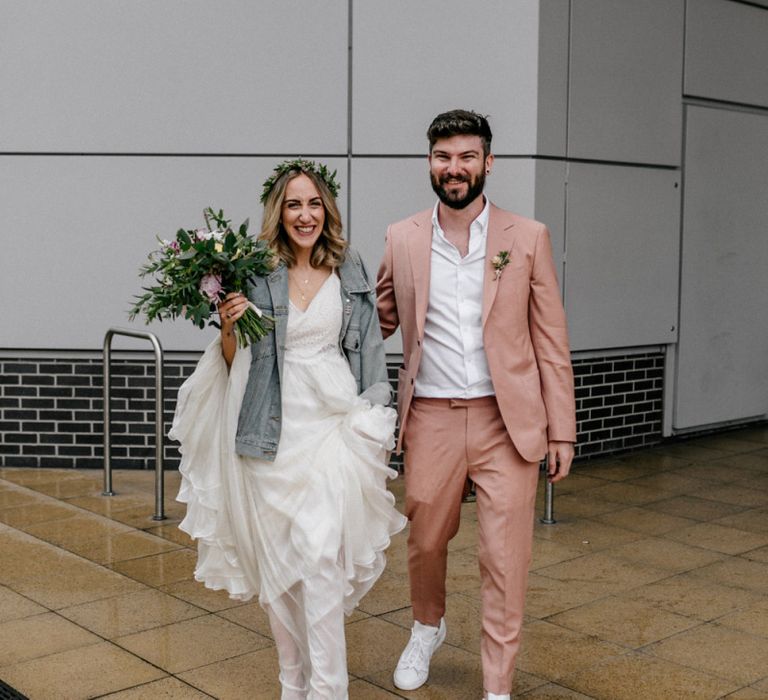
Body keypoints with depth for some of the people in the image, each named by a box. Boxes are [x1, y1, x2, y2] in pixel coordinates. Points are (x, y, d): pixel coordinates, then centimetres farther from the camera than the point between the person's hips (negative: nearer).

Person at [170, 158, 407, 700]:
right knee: (277, 561, 8)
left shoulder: (351, 271, 5)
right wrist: (228, 330, -15)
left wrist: (374, 427, 5)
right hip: (273, 431, 1)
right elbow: (235, 365, 5)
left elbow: (369, 351, 10)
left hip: (334, 426, 0)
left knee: (321, 554, -12)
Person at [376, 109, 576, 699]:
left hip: (508, 422, -1)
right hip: (431, 421, 2)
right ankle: (428, 628, 47)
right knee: (425, 541, 17)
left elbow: (551, 340, 1)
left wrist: (562, 430, -2)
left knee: (505, 561, 1)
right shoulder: (401, 239, 5)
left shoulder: (528, 237, 1)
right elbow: (379, 319, 13)